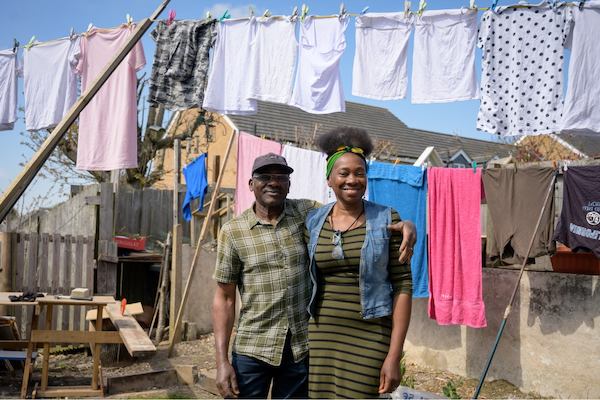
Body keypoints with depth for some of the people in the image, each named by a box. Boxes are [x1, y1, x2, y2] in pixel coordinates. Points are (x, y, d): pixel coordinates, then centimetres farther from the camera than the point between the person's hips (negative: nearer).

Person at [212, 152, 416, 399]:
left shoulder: (307, 213, 0)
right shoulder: (233, 231, -4)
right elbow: (224, 299, -3)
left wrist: (403, 224, -21)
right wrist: (222, 360, -7)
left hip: (302, 348, 2)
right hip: (252, 350, -2)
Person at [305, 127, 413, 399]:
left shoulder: (386, 220, -5)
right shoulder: (313, 222, 4)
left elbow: (402, 285, -6)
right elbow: (306, 282, 11)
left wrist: (394, 355, -11)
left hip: (369, 341, -3)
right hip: (321, 338, 3)